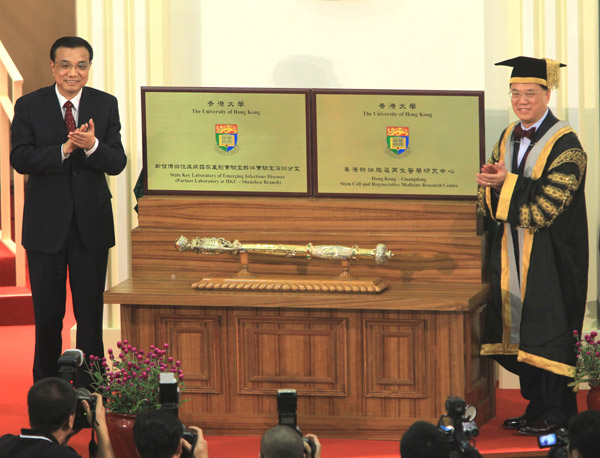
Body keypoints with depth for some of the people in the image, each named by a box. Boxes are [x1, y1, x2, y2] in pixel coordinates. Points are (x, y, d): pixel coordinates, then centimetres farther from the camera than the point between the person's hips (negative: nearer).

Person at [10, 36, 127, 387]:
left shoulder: (106, 105, 2)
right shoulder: (29, 106, -1)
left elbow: (117, 163, -4)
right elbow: (20, 159, -11)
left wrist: (92, 145, -25)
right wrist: (64, 149, -24)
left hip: (91, 223, 1)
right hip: (46, 224, -1)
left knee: (90, 312, 4)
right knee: (47, 315, 7)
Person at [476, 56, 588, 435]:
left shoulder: (565, 144, -12)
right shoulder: (509, 138, 11)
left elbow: (548, 204, -21)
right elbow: (488, 202, 11)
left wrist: (507, 184, -18)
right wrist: (491, 182, -10)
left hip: (549, 258, -7)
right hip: (514, 257, 7)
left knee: (547, 332, -5)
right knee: (521, 330, 9)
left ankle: (556, 414, 2)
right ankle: (536, 407, 18)